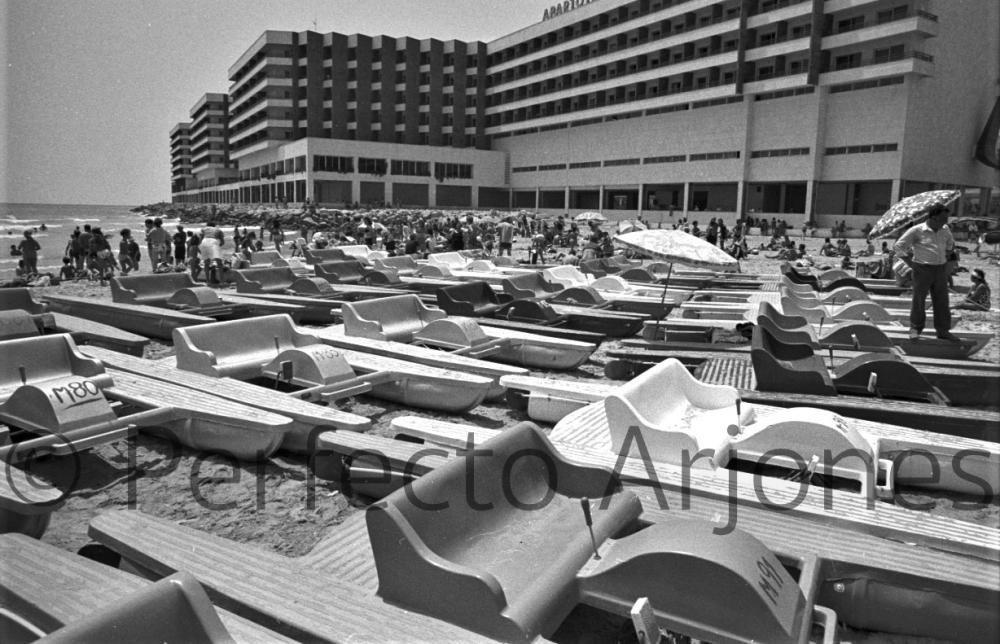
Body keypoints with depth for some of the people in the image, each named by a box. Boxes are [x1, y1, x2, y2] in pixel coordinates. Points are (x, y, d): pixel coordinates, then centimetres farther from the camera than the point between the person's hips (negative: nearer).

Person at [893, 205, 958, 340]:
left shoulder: (945, 230, 9)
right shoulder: (917, 230, -8)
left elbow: (950, 243, 30)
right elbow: (898, 247, -8)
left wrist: (946, 257, 15)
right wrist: (910, 263, -11)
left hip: (940, 270, 5)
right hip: (923, 269, -5)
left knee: (942, 301, 7)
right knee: (918, 300, 1)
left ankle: (943, 330, 14)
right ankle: (915, 329, 12)